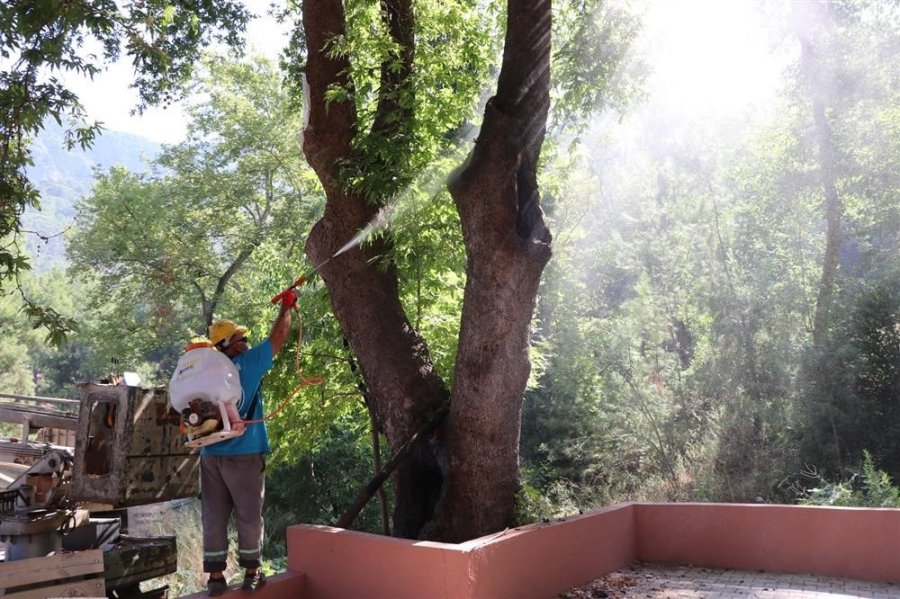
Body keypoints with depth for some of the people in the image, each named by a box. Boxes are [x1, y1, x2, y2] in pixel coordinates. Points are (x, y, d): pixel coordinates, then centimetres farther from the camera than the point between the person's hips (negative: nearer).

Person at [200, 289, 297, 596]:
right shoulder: (248, 362, -7)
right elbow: (278, 337, 2)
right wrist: (287, 306, 13)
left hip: (211, 455, 5)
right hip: (243, 455, -4)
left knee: (214, 518, 8)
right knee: (248, 517, 7)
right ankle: (252, 573, 15)